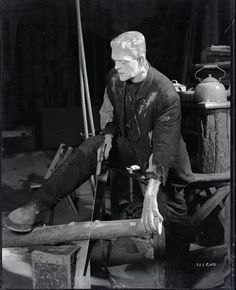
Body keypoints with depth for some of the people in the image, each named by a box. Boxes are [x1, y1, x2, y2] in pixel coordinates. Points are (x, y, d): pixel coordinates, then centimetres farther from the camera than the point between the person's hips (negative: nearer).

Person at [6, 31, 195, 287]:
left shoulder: (166, 95, -30)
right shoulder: (114, 79, -11)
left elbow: (163, 151, -33)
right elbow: (109, 112, 9)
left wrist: (150, 196, -40)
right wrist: (109, 135, -12)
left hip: (160, 156, -5)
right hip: (129, 144, 5)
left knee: (172, 213, -8)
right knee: (87, 151, -17)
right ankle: (39, 207, -17)